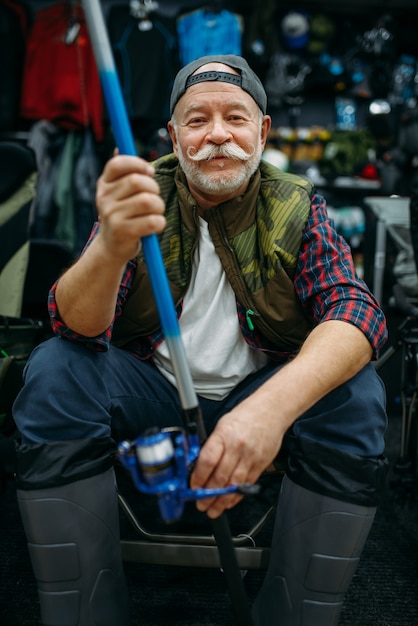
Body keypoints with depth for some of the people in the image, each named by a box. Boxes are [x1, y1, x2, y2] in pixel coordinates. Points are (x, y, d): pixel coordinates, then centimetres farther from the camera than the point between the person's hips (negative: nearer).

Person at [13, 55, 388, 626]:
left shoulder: (296, 207, -4)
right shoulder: (144, 195, -5)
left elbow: (353, 308, -19)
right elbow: (78, 326, -16)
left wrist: (273, 405, -40)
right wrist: (111, 246, -41)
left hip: (259, 384, 1)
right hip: (152, 382, 0)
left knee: (355, 397, -25)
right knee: (54, 372, -24)